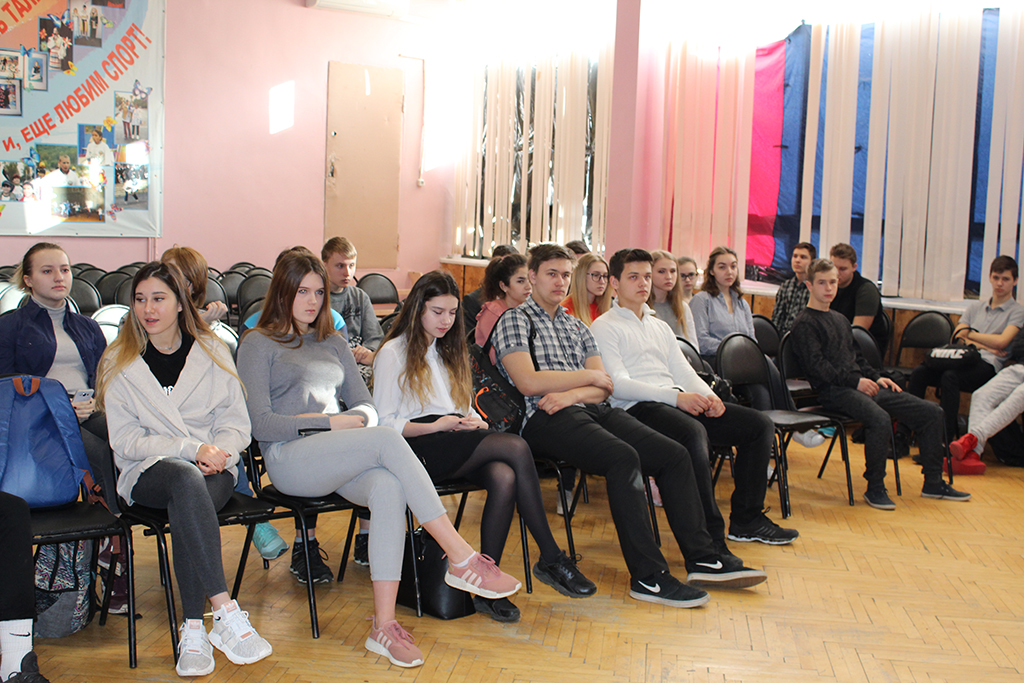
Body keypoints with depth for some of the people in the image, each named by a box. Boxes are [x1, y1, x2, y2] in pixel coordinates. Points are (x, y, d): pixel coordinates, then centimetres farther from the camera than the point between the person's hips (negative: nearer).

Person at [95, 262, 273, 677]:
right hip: (147, 471, -1)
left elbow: (237, 423, 8)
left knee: (186, 509, -35)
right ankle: (226, 612, -43)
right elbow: (125, 440, -2)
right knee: (186, 480, -38)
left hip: (213, 470, 1)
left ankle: (193, 630, -31)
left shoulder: (211, 351, 10)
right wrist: (192, 448, -15)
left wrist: (218, 450, -16)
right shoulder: (119, 363, 6)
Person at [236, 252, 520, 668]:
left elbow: (366, 407, 20)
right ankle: (462, 559, -32)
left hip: (342, 459, 5)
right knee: (386, 439, -31)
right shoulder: (258, 344, 9)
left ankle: (384, 625, -35)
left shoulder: (334, 344, 26)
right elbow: (260, 424, -2)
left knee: (389, 489, -32)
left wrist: (351, 419, -3)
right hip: (289, 460, -5)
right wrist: (328, 422, -8)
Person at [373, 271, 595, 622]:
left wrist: (475, 423, 1)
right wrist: (437, 426, -14)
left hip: (458, 441, 6)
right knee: (516, 446, -29)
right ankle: (551, 558, -24)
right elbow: (384, 423, -2)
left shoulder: (450, 350, 29)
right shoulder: (394, 353, 7)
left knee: (504, 477, -32)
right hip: (419, 447, -6)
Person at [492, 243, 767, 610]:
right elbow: (529, 382, -10)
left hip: (592, 410, 7)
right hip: (545, 419, -7)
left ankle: (703, 558, -5)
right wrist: (589, 376, -1)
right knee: (624, 458, -32)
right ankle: (648, 576, -29)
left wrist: (572, 394, -9)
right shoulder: (514, 320, 6)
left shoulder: (577, 327, 26)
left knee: (675, 455, -10)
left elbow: (604, 387, 14)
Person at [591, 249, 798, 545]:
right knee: (694, 433, -38)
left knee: (760, 424, -5)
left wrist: (709, 396, -2)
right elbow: (617, 385, -10)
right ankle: (710, 536, -32)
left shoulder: (660, 327, 28)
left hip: (679, 401, 8)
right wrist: (676, 397, -20)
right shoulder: (603, 328, 3)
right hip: (637, 409, -8)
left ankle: (746, 519, 1)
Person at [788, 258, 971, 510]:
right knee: (880, 419, -37)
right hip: (834, 391, -9)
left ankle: (933, 483, 10)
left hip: (861, 386, 9)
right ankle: (875, 489, -21)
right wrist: (854, 381, -18)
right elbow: (817, 366, -14)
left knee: (932, 412, 1)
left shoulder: (840, 319, 24)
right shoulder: (804, 324, -3)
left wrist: (875, 377, 12)